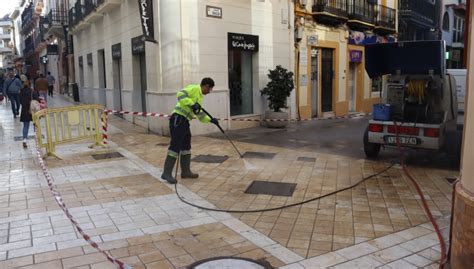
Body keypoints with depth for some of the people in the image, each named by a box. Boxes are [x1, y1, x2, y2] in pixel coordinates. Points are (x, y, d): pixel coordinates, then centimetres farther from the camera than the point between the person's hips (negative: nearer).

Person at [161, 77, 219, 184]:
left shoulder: (200, 97, 24)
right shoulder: (194, 88, -5)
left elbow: (200, 114, 30)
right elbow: (180, 95, -21)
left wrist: (210, 120, 24)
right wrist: (192, 104, -26)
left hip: (184, 121, 10)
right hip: (178, 119, -10)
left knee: (186, 146, 14)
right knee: (175, 146, -11)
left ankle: (185, 171, 23)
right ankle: (167, 173, -7)